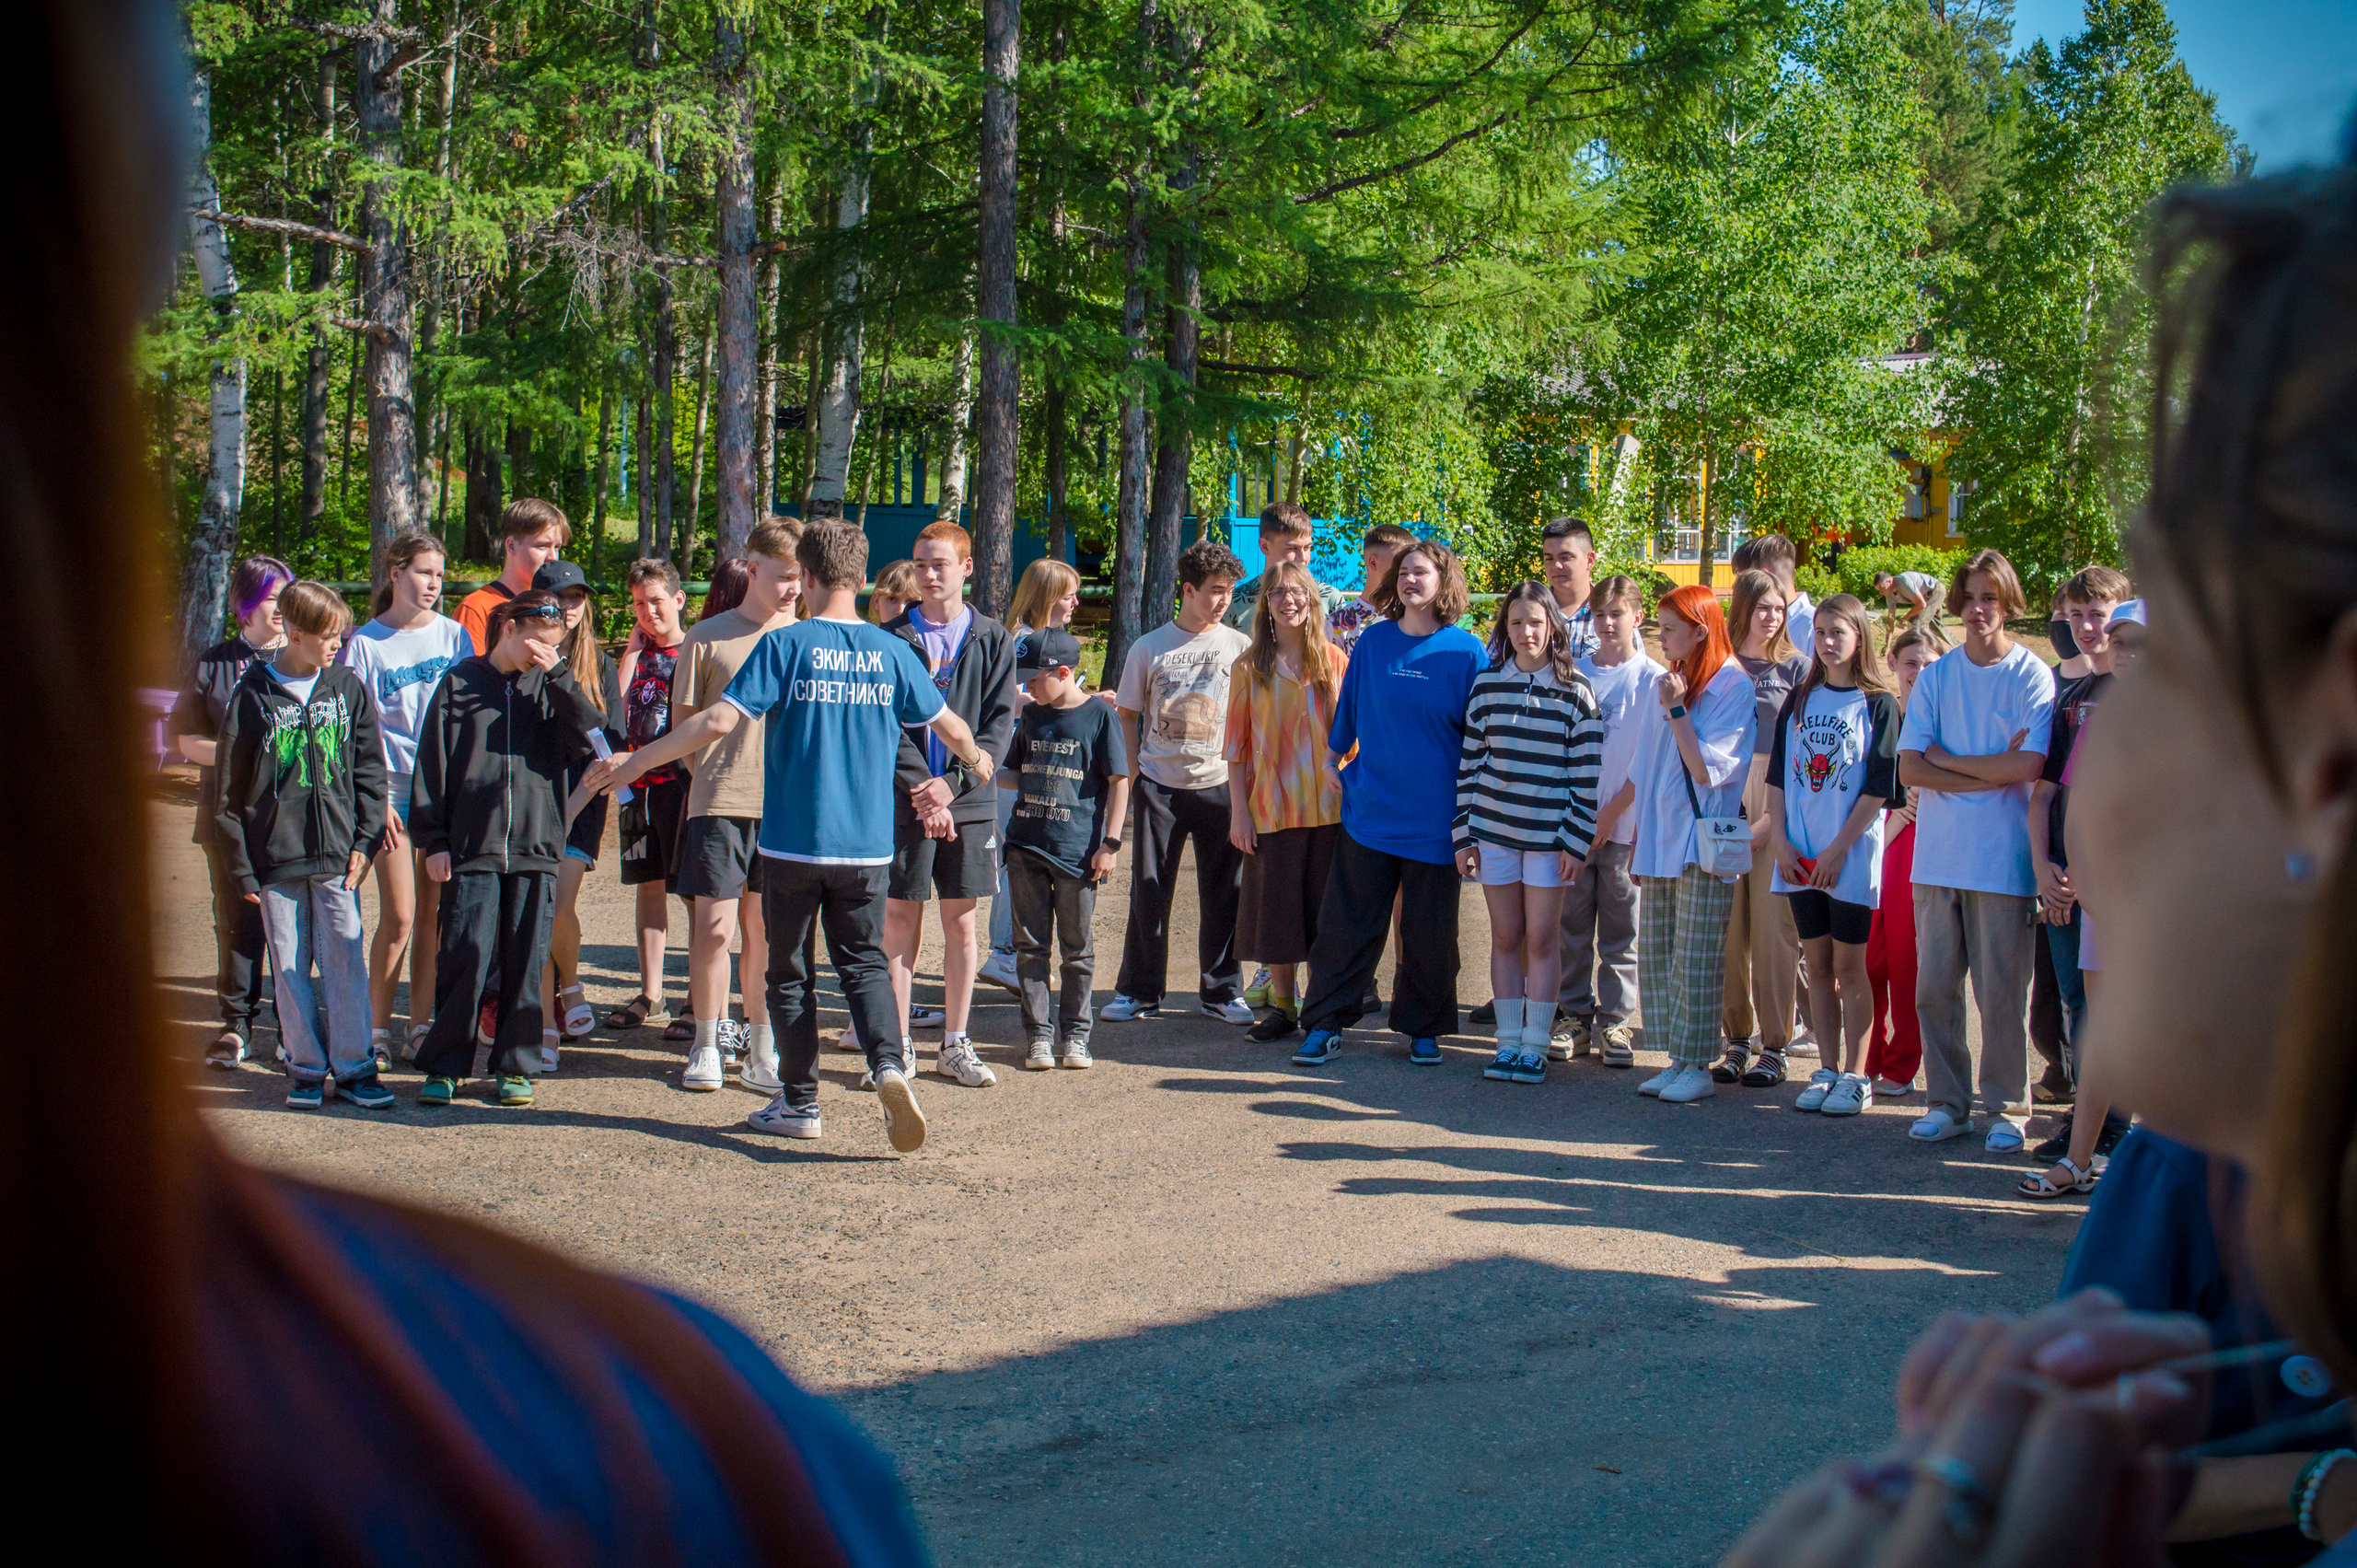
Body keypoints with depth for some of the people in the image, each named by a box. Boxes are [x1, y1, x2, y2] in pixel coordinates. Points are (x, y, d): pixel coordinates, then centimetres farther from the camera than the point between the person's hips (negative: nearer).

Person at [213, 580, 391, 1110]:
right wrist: (242, 867, 0)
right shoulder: (253, 696, -1)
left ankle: (354, 1066, 7)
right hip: (276, 857, -1)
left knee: (346, 960, -1)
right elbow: (230, 791, 3)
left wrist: (365, 840, 0)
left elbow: (369, 771, 10)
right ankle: (306, 1067, 14)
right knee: (290, 966, 4)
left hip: (337, 855, 1)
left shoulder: (348, 689, 6)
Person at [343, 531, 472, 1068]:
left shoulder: (453, 635, 7)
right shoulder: (366, 642, 0)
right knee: (399, 917, -6)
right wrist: (373, 797, -10)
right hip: (394, 786, -3)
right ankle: (377, 1030, 6)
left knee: (433, 914, 4)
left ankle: (420, 1029, 13)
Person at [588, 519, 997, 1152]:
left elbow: (718, 720, -15)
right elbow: (949, 725, 14)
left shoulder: (785, 645, -8)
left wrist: (634, 763, -6)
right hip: (867, 845, 3)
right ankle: (889, 1065, -13)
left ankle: (800, 1104, 16)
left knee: (789, 972, 11)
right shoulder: (893, 651, 2)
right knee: (864, 962, 12)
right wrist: (978, 761, 37)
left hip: (793, 843, -2)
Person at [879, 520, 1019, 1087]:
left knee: (961, 922, 6)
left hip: (970, 800, 1)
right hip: (904, 801, -1)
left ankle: (955, 1045, 15)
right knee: (899, 919, 2)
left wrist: (952, 782, -13)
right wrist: (923, 793, -15)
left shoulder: (993, 641, 5)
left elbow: (1000, 724, 0)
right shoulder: (892, 638, 2)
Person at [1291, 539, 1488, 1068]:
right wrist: (1332, 759, 11)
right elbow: (1348, 709, 15)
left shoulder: (1466, 652, -3)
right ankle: (1326, 1024, 11)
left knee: (1429, 931, 6)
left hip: (1434, 818, -1)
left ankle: (1423, 1029, 20)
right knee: (1347, 923, 3)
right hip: (1370, 808, 2)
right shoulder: (1373, 642, 3)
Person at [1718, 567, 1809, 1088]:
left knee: (1773, 924, -4)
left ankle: (1775, 1046, 1)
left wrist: (1777, 813, -9)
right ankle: (1736, 1039, 12)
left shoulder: (1795, 667, 5)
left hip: (1779, 806, -2)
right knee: (1728, 923, 3)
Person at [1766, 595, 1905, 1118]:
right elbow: (1778, 775, 10)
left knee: (1848, 965, -1)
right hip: (1799, 855, 4)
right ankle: (1828, 1069, 15)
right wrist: (1779, 839, -2)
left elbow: (1879, 788, -8)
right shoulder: (1800, 700, 10)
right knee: (1817, 963, 8)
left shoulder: (1877, 704, -3)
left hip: (1851, 854, -4)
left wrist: (1837, 849, -13)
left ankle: (1856, 1076, 5)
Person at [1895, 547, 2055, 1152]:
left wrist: (1948, 760, -5)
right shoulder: (1936, 676, 10)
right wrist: (1989, 773, -8)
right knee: (1934, 988, 5)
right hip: (1938, 853, 4)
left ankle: (2007, 1108, 12)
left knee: (2002, 992, 0)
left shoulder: (2032, 676, -2)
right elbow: (1910, 768, 1)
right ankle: (1946, 1102, 16)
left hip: (2004, 857, -4)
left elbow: (2028, 766, -13)